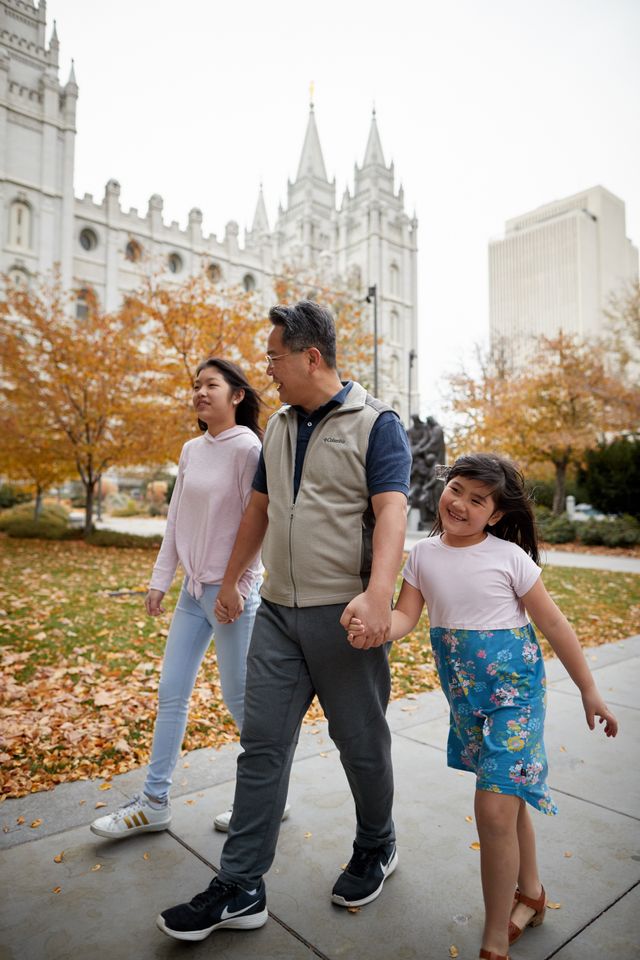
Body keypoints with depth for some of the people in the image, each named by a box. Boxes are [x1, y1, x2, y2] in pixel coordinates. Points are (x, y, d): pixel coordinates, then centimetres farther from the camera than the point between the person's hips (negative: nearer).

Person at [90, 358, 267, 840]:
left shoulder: (246, 448, -13)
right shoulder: (191, 450, 8)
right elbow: (177, 519, 11)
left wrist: (236, 588, -14)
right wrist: (160, 580, 9)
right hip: (194, 589, 7)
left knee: (239, 698, 5)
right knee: (171, 693, 12)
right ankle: (154, 803, 27)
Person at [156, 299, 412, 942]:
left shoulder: (375, 423, -7)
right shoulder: (278, 426, 12)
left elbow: (390, 511, -18)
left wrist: (378, 592, -33)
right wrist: (230, 580, 23)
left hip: (343, 615, -5)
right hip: (278, 611, 6)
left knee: (361, 742, 12)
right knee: (262, 744, 8)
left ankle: (376, 849, 38)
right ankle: (240, 889, 21)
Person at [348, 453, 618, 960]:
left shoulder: (509, 556, -14)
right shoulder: (424, 554, -4)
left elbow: (553, 623, -7)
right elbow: (405, 617, -10)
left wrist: (590, 691, -1)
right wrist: (372, 628, -32)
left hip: (515, 689, -4)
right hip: (464, 694, 5)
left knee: (495, 808, -8)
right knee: (508, 796, 22)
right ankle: (530, 893, 46)